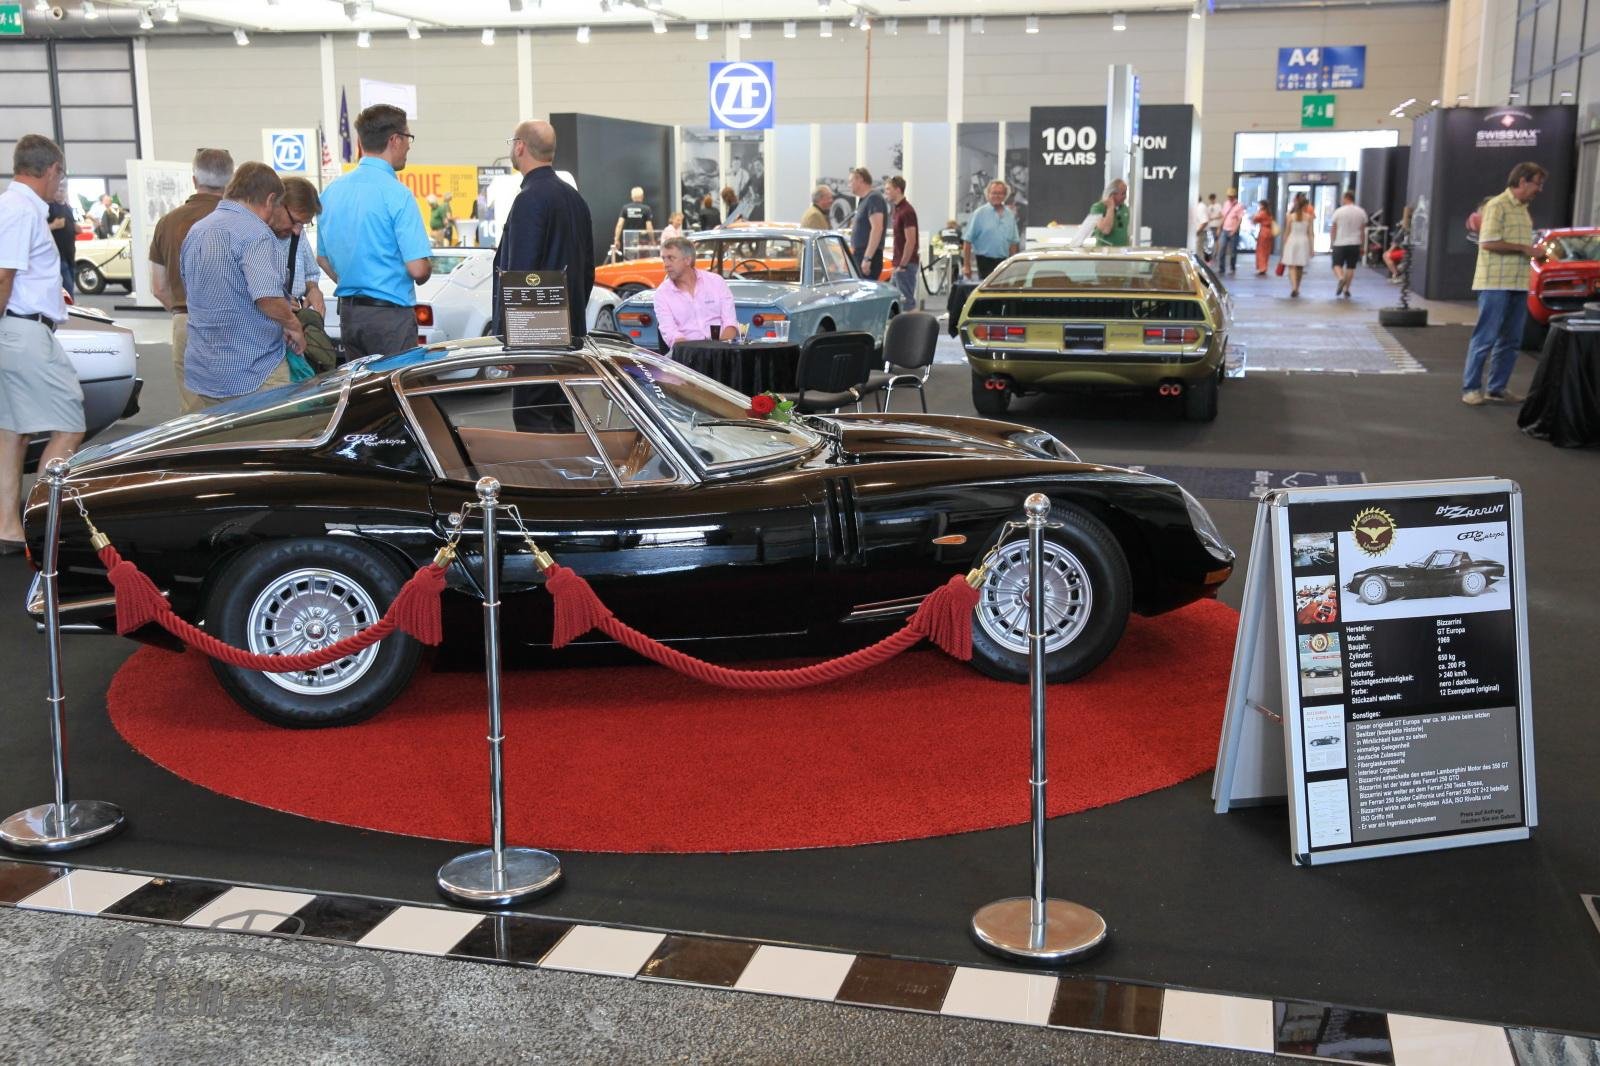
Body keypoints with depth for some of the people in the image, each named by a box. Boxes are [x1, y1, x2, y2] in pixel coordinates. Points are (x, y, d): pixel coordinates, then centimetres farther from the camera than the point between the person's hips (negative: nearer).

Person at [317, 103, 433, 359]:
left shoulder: (331, 191, 8)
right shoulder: (396, 194, -14)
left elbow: (323, 259, 17)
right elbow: (417, 269, -18)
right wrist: (427, 270, 4)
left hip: (348, 313, 7)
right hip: (390, 314, -7)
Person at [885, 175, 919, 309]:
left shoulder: (906, 211, -15)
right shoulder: (898, 209, 15)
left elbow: (911, 241, -20)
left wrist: (902, 265, -19)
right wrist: (898, 263, 18)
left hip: (905, 264, -10)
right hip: (899, 263, 10)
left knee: (907, 300, -7)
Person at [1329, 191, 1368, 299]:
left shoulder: (1338, 211, -5)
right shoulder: (1361, 212, 3)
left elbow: (1333, 229, 0)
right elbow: (1363, 231, 7)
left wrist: (1332, 242, 11)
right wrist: (1362, 245, 15)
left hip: (1340, 244, -2)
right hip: (1355, 244, 2)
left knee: (1337, 265, 4)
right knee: (1350, 267, 9)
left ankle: (1341, 278, -25)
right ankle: (1346, 290, 8)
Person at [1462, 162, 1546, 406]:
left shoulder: (1523, 209, 17)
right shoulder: (1498, 205, -9)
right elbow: (1488, 243, -17)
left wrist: (1534, 252, 9)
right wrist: (1524, 248, -15)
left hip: (1518, 285, 8)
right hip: (1495, 284, -8)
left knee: (1510, 340, 10)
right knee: (1486, 337, -5)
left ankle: (1497, 388, 17)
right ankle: (1471, 388, 1)